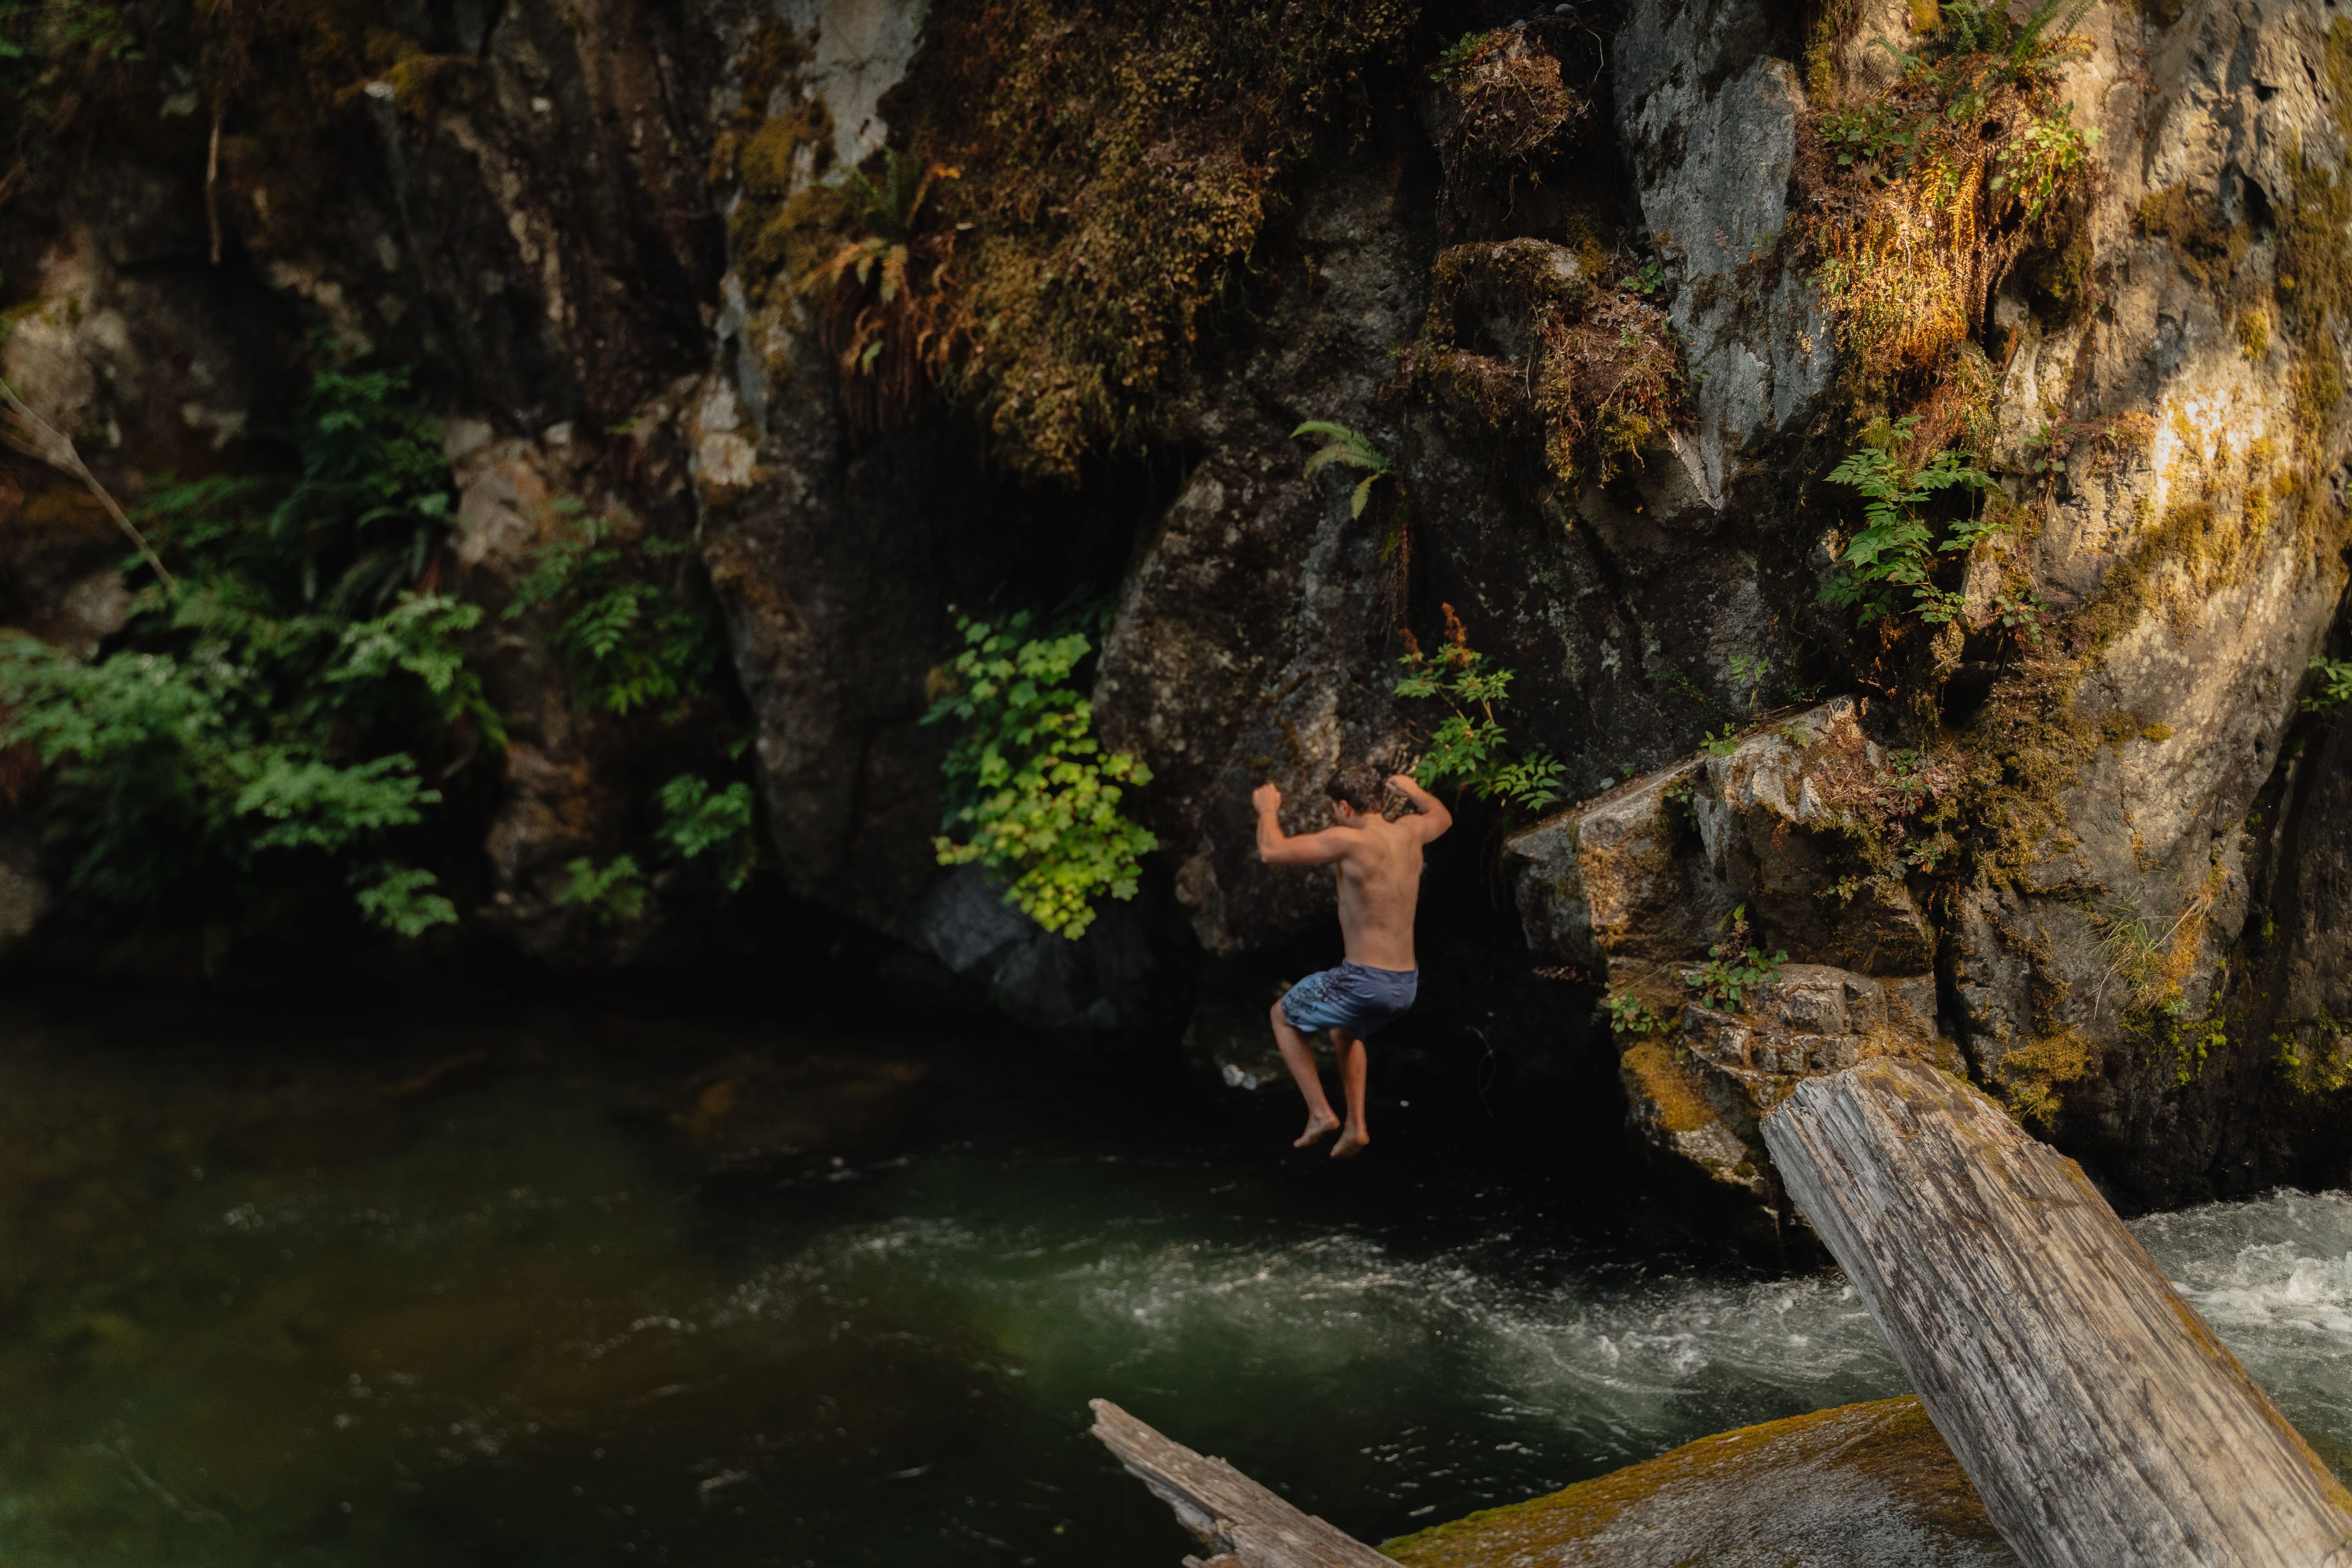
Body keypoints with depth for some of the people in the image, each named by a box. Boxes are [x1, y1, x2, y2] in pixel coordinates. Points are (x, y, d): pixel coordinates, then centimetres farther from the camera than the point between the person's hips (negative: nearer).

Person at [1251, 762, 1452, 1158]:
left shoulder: (1349, 840, -18)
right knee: (1345, 1032, 37)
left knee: (1282, 1017, 19)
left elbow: (1271, 851, -16)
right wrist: (1413, 791, 44)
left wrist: (1269, 808, 2)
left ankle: (1320, 1113, 13)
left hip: (1365, 981, -7)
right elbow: (1442, 816, 28)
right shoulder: (1410, 832, 3)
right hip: (1407, 985, 7)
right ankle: (1356, 1126, 31)